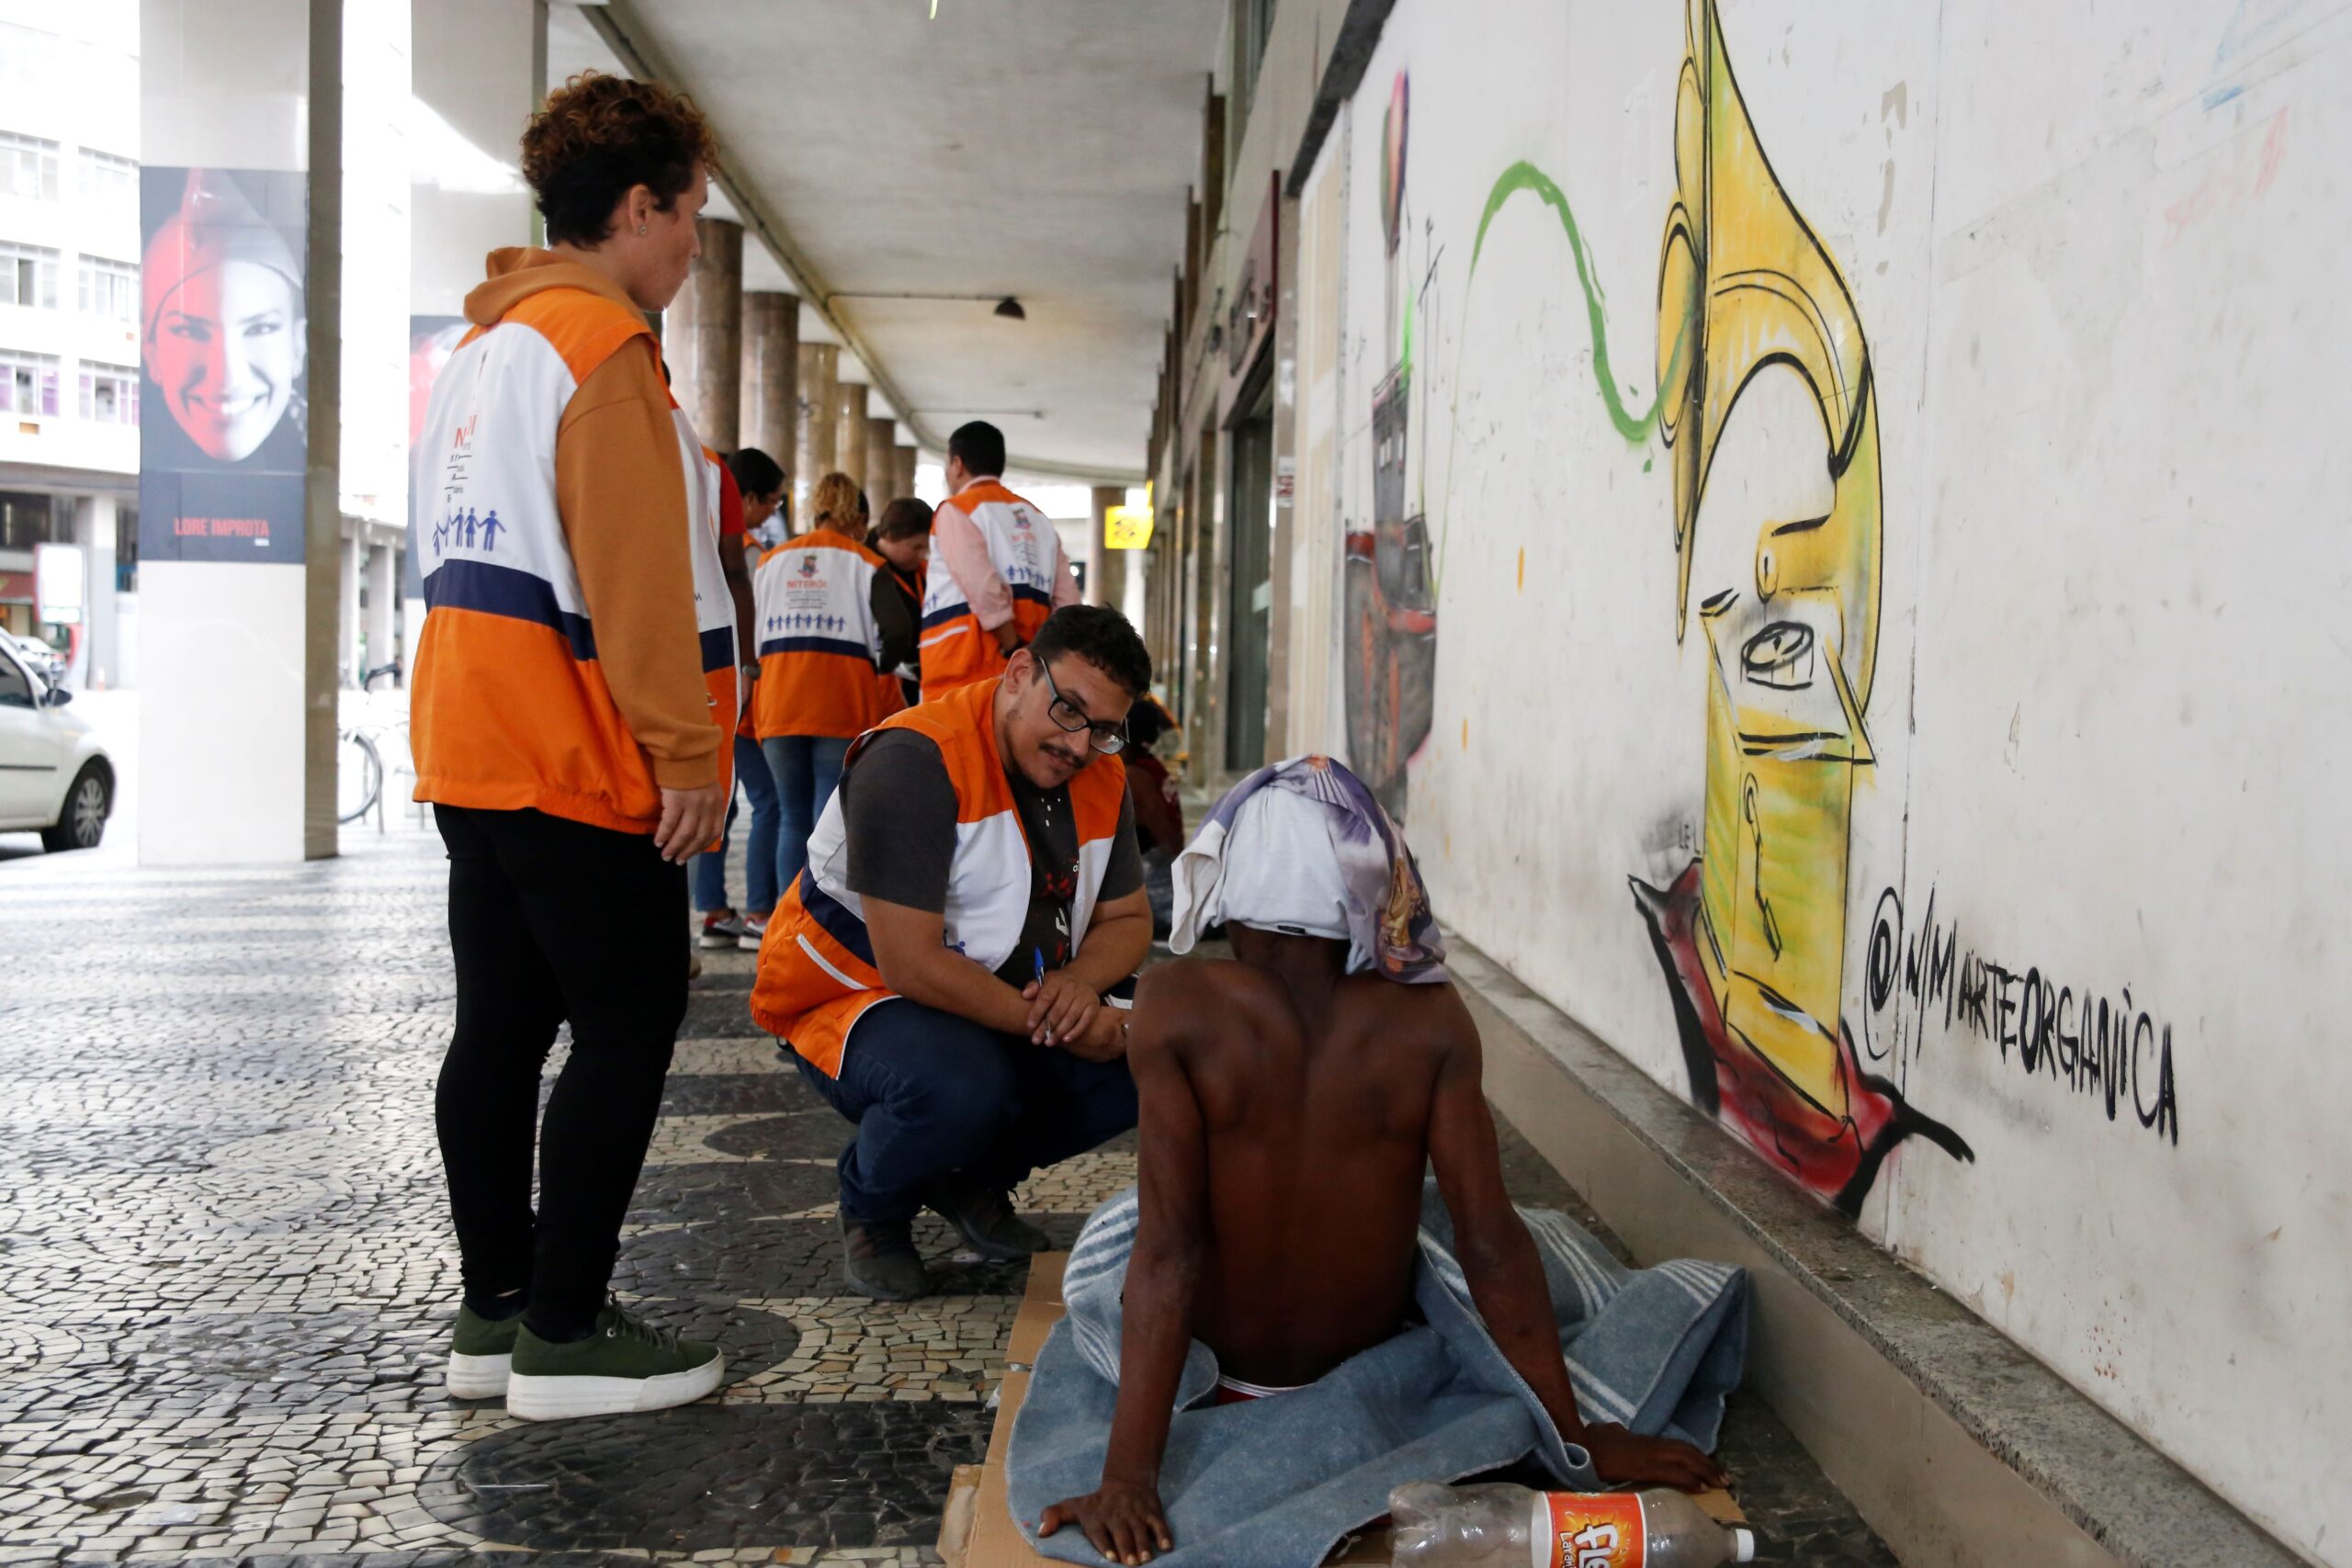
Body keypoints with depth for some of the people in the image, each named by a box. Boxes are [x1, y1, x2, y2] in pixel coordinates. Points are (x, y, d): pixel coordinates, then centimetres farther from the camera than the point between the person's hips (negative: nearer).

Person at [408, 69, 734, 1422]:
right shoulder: (604, 348, -12)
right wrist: (689, 751, -18)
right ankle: (565, 1334, 0)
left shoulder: (482, 352, 19)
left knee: (503, 1025, 11)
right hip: (579, 757, -10)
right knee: (629, 1024, -3)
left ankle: (496, 1310, 18)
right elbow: (635, 577, -19)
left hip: (476, 751, 10)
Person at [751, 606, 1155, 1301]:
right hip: (853, 999, -7)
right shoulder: (916, 761, -27)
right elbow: (910, 965, -30)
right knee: (957, 1084, -38)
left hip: (1003, 1010, 7)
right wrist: (1051, 1024, -24)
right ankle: (872, 1206, -2)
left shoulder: (1099, 777, -2)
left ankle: (975, 1178, 11)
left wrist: (1080, 982, -18)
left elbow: (1128, 920, 6)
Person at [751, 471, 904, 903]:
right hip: (844, 712, -3)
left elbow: (752, 642, 14)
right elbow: (884, 652, 0)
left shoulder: (771, 562, 15)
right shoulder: (867, 566, 4)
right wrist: (890, 720, 8)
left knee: (793, 820, 10)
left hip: (778, 709, 3)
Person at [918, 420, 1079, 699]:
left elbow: (982, 586, -15)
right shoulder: (1037, 518, 20)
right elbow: (1066, 600, 11)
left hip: (964, 673, -7)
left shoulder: (956, 510, 0)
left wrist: (1013, 649, -12)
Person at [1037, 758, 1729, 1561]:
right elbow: (1491, 1241, -19)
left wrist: (1129, 1476, -27)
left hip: (1221, 1367, -2)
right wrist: (1579, 1439, -11)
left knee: (1107, 1237, 29)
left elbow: (1168, 1247, -28)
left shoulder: (1177, 1005, -24)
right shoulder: (1430, 1017, -19)